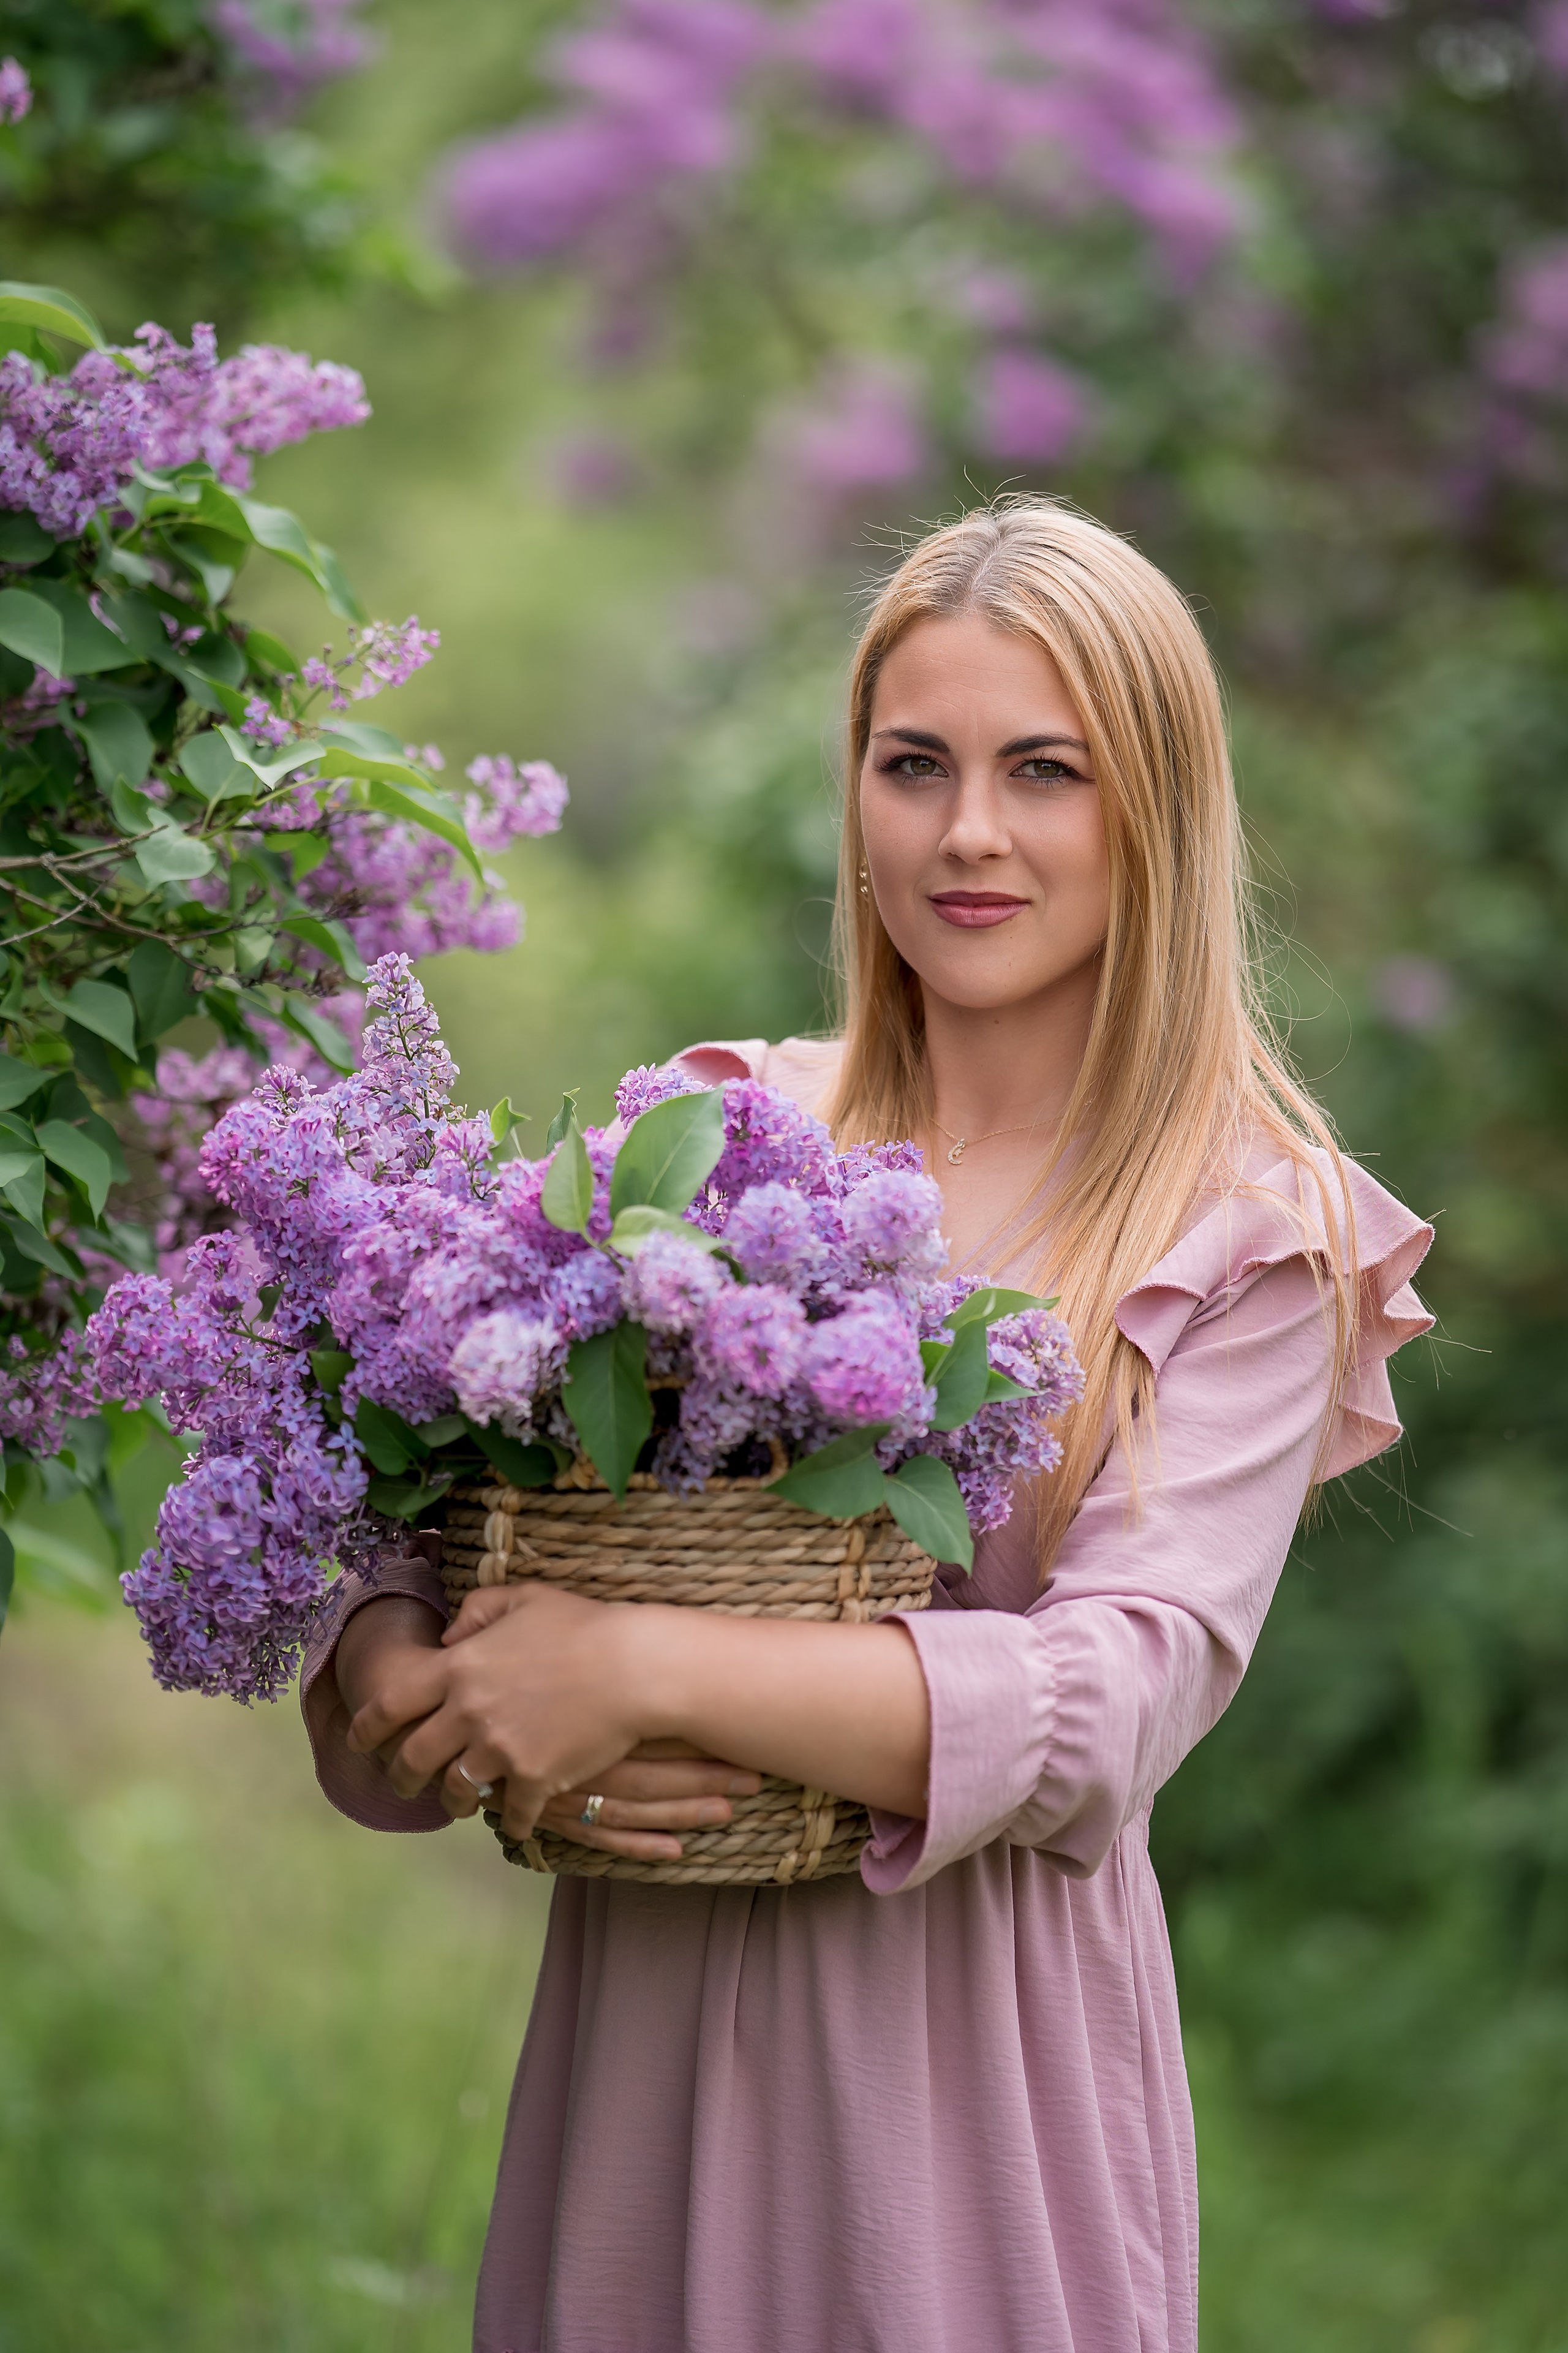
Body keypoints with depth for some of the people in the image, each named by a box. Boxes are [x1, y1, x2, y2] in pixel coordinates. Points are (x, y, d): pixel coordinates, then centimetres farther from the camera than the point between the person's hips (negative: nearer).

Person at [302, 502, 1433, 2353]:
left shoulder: (1255, 1238, -4)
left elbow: (1123, 1703, -16)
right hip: (642, 2011, 3)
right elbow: (406, 1524, 4)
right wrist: (417, 1692, -19)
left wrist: (649, 1669, -23)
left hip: (978, 2041, -3)